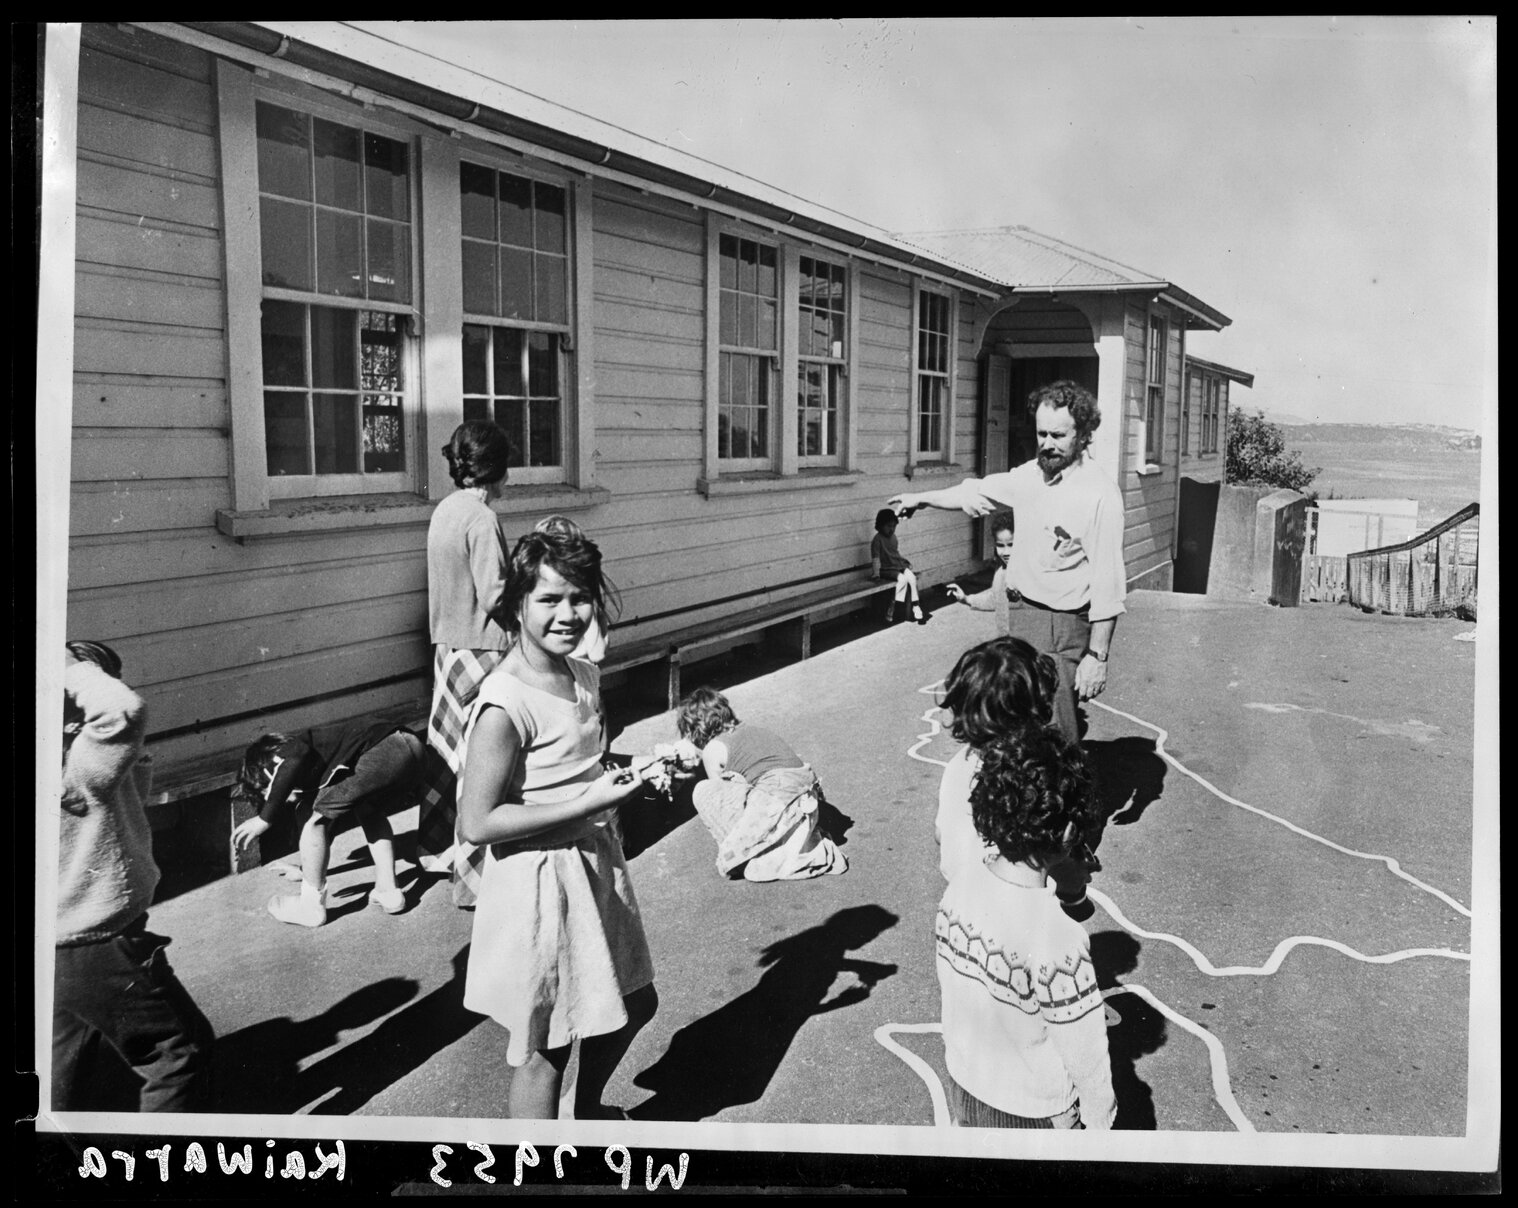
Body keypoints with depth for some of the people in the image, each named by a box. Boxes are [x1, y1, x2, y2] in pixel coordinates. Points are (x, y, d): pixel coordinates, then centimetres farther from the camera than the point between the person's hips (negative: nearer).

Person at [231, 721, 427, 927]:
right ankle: (388, 892, 28)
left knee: (320, 817, 6)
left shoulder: (289, 748, 12)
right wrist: (307, 868, 65)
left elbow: (295, 761, -15)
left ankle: (311, 908, 14)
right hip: (412, 747, 9)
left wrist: (265, 819, -7)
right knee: (370, 811, 35)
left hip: (384, 752, -9)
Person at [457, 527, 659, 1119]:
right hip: (538, 879, -9)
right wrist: (589, 802, -26)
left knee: (634, 1003, 24)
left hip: (595, 860, 9)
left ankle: (588, 1109, 51)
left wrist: (631, 774, 4)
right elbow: (477, 822, -25)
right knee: (543, 1046, 7)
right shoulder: (505, 704, -24)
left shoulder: (585, 676, 2)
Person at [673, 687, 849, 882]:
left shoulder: (713, 749, 5)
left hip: (776, 804, -8)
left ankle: (741, 851, 3)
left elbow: (722, 798, 14)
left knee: (703, 792, 1)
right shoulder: (753, 729, 26)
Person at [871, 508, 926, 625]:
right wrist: (876, 572, -28)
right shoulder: (877, 539, -12)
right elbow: (876, 557, -19)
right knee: (902, 579, -31)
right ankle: (891, 611, -25)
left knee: (912, 578, -19)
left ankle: (916, 609, -12)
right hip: (887, 569, -7)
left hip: (899, 565, 7)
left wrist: (904, 561, 19)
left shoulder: (893, 536, 12)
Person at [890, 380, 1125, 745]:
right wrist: (922, 498, 37)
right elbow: (978, 491, 25)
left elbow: (1108, 583, -18)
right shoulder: (1030, 474, 6)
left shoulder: (1099, 493, -16)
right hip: (1020, 612, 7)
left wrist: (1097, 656, -20)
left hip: (1063, 626, -7)